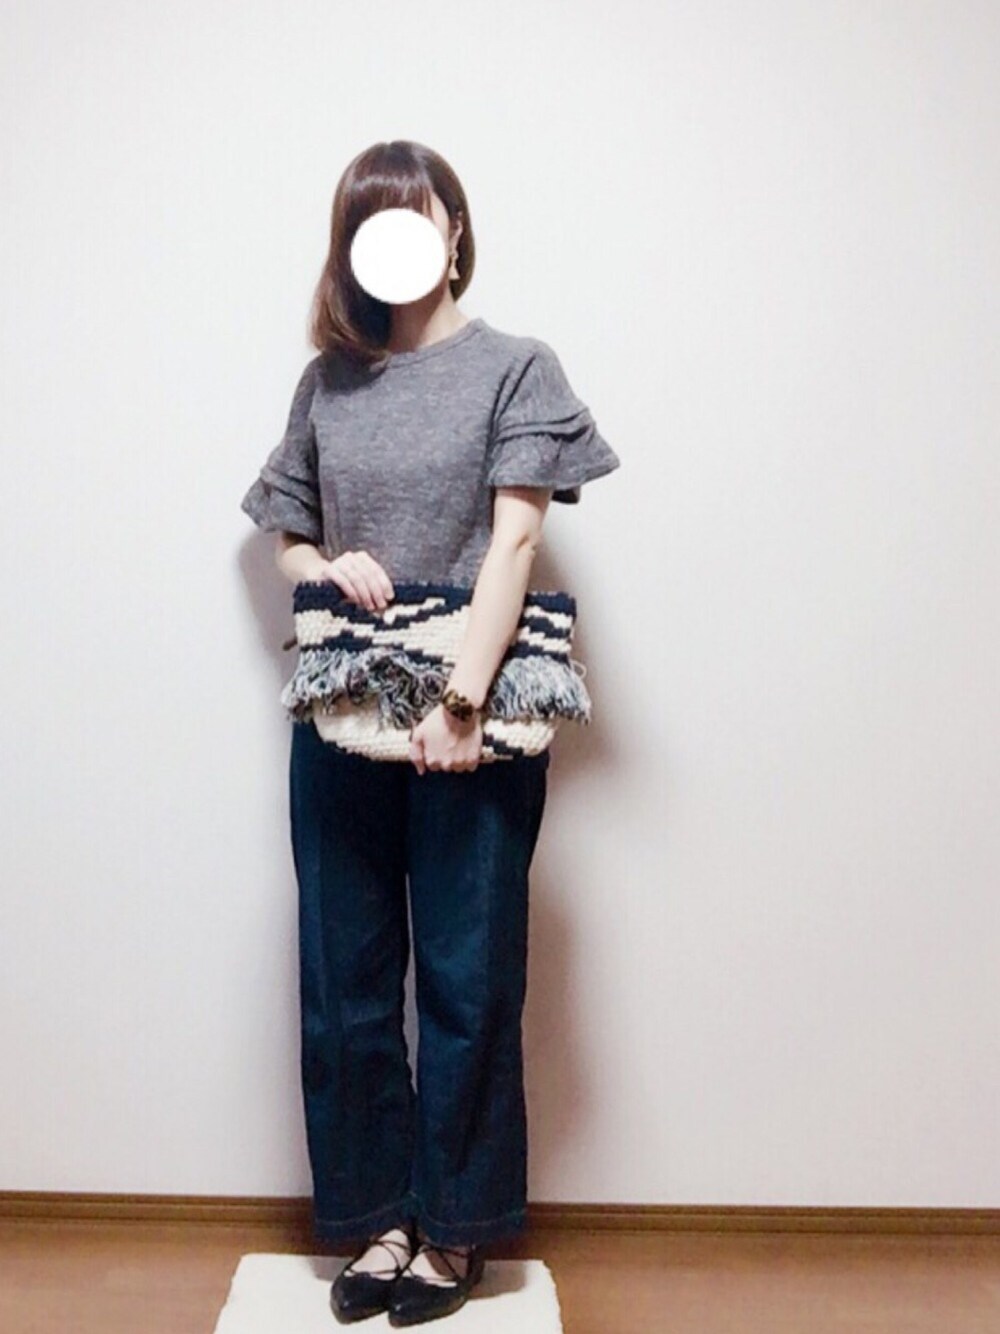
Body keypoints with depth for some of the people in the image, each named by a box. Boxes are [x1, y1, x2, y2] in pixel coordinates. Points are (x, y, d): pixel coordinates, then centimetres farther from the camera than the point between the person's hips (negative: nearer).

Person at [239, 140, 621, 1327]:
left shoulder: (513, 368, 2)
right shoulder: (327, 380, 12)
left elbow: (515, 537, -9)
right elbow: (285, 541, 17)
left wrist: (462, 701, -17)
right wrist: (331, 568, -6)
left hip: (471, 719, -3)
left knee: (468, 983, 5)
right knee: (342, 982, 8)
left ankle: (455, 1229, 23)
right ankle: (379, 1216, 25)